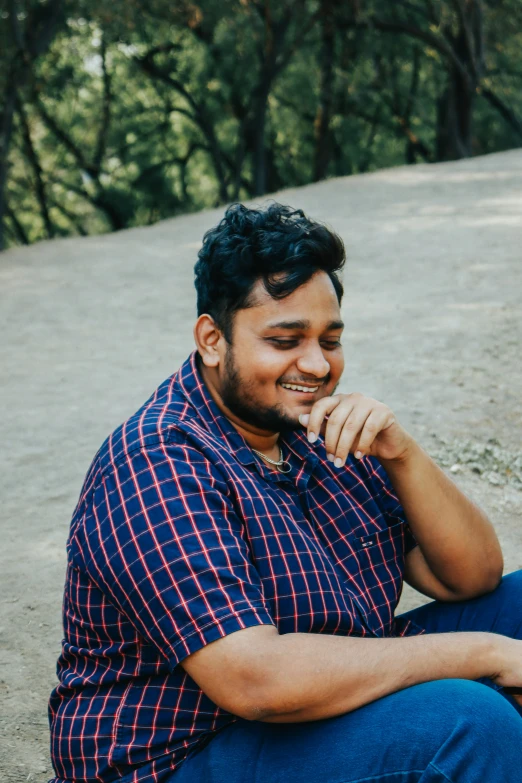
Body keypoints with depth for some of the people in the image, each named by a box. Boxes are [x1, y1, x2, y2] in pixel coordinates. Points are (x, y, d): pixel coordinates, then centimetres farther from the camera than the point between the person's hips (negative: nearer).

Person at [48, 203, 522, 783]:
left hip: (330, 708, 8)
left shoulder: (326, 431, 2)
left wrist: (401, 453, -17)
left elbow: (472, 578, 1)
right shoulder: (158, 467, -21)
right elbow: (255, 682, -32)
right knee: (465, 720, -29)